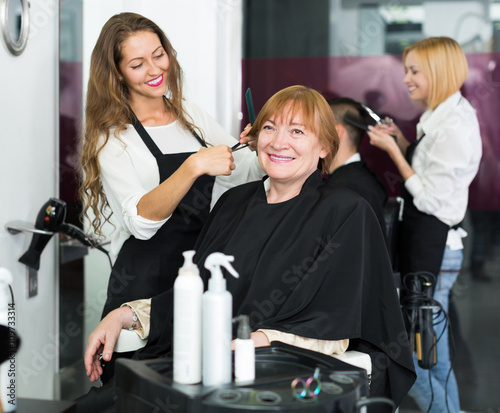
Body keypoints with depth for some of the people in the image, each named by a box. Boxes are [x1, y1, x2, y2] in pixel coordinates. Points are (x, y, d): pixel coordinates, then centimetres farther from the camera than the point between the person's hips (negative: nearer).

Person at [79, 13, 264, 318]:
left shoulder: (192, 115, 10)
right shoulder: (113, 138, -6)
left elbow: (247, 170, 14)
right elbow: (140, 222, -20)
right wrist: (194, 166, -32)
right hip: (146, 282, -4)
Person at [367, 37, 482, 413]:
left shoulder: (454, 126, -17)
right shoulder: (440, 117, 13)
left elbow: (431, 197, -18)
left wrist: (393, 151, -14)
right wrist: (403, 145, 8)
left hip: (433, 250, -10)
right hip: (426, 244, 10)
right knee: (435, 360, 17)